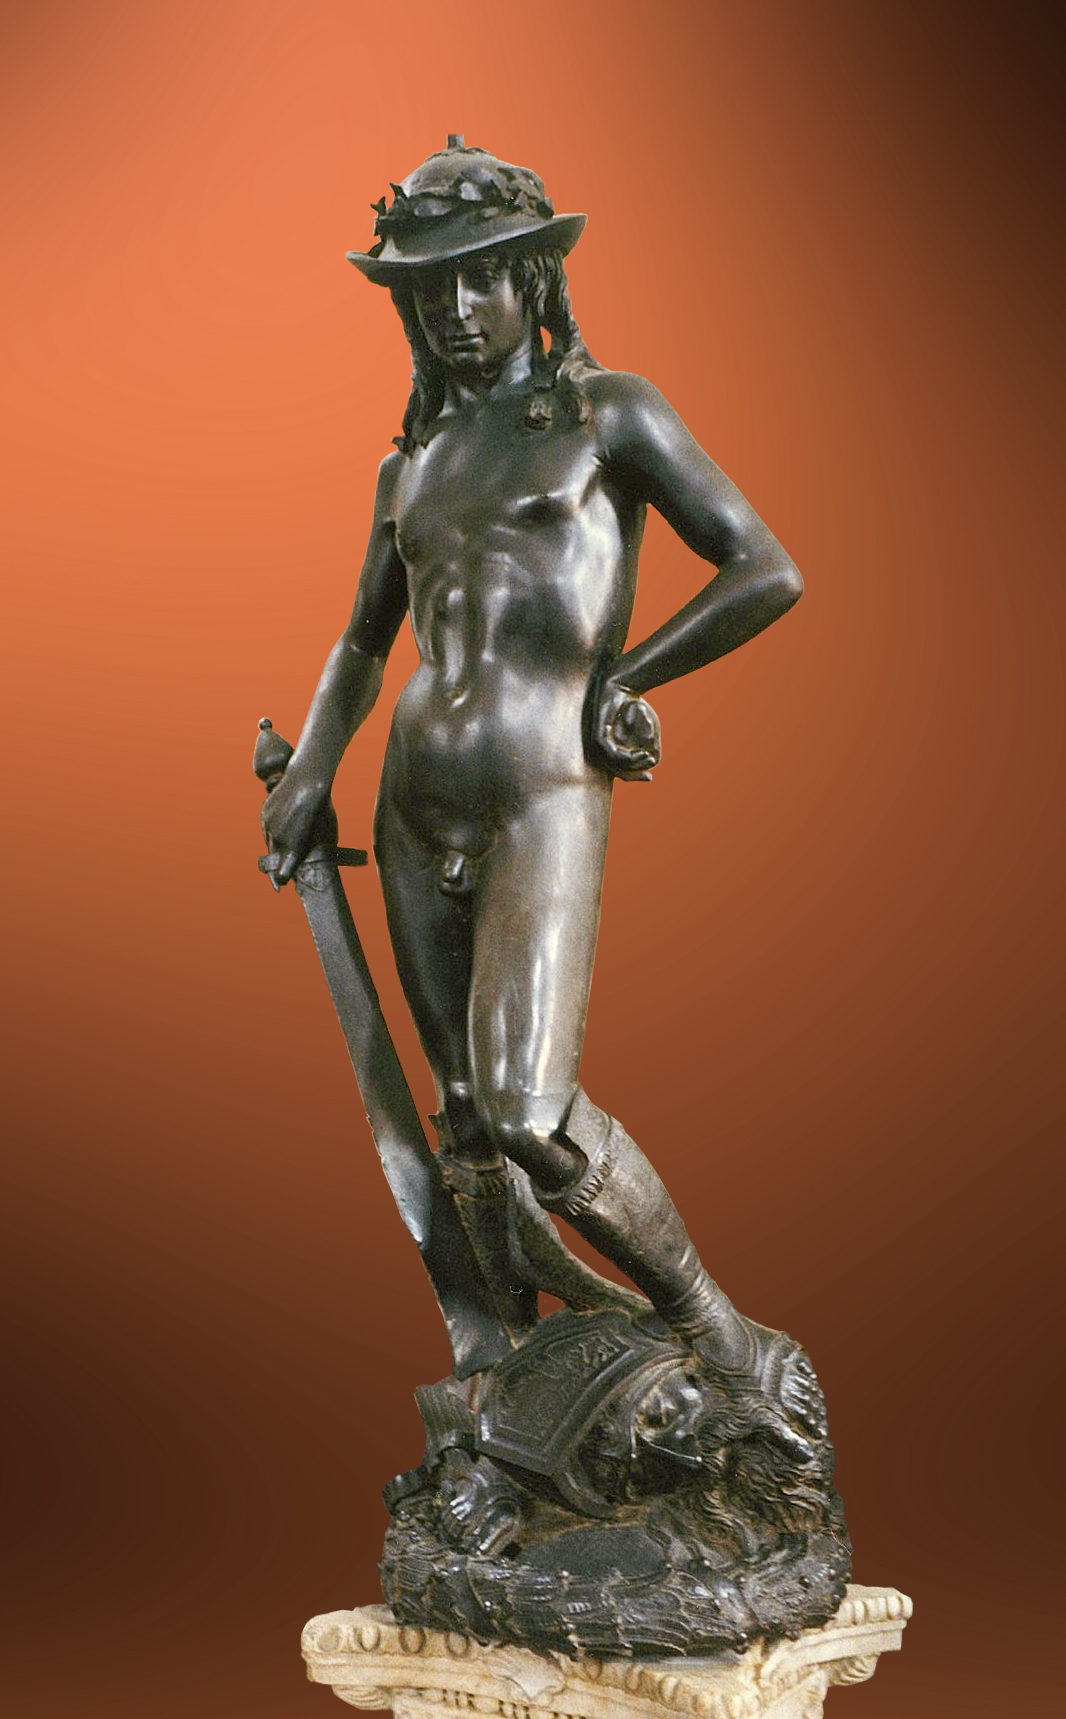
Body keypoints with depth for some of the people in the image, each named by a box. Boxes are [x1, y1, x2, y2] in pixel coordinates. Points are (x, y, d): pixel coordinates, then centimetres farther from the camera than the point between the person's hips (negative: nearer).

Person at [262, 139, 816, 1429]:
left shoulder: (611, 412, -1)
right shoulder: (412, 464, 17)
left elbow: (770, 575, -8)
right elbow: (363, 644, 25)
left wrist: (618, 682, -2)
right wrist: (310, 771, 8)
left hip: (543, 806, -6)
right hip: (414, 811, 6)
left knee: (529, 1115, -19)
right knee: (466, 1119, 11)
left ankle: (710, 1320, 2)